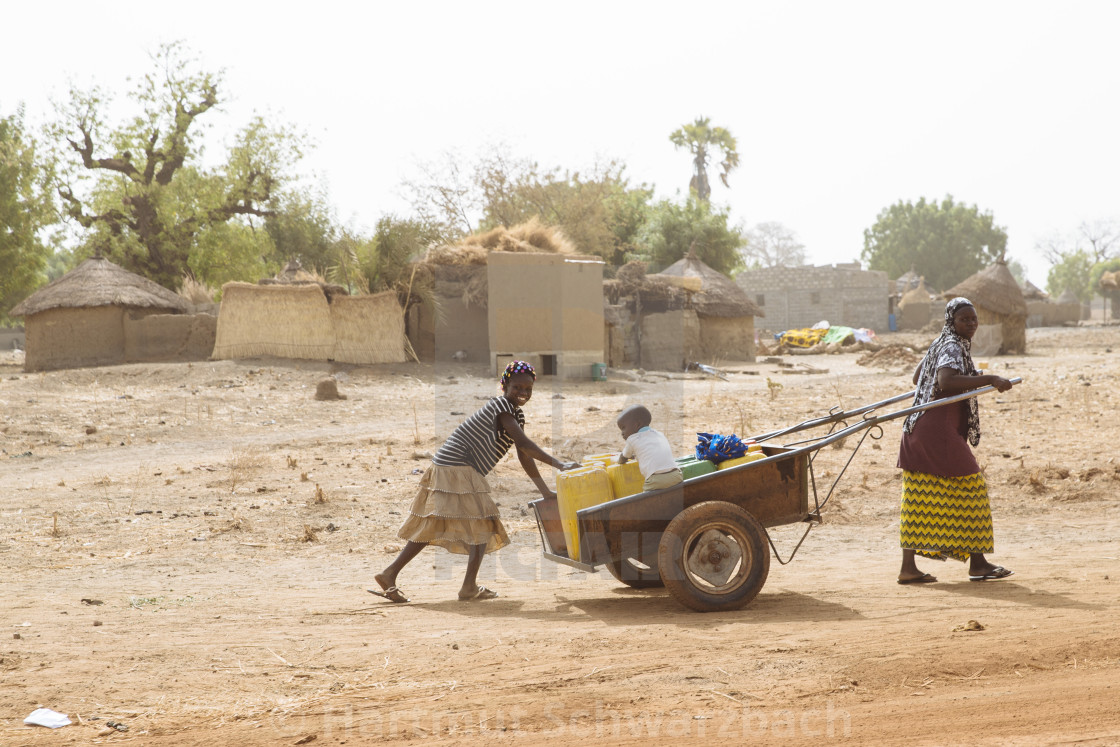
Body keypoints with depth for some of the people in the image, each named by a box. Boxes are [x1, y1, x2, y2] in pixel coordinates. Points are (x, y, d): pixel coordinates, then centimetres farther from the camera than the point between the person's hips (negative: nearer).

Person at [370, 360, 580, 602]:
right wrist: (558, 464, -29)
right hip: (457, 470, -9)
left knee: (433, 527, 13)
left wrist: (546, 492, 16)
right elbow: (524, 443, -25)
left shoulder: (518, 416, 17)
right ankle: (470, 587, -4)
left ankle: (389, 574, 14)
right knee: (482, 523, -4)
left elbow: (525, 457, 19)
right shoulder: (501, 406, -13)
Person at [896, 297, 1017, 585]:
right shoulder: (952, 347, -11)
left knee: (919, 499, 8)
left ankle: (908, 567, 7)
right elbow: (946, 381, -30)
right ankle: (977, 563, 6)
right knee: (968, 488, 0)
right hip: (938, 430, -10)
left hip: (918, 430, 10)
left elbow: (917, 377, 32)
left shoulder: (939, 344, 18)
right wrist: (989, 379, -29)